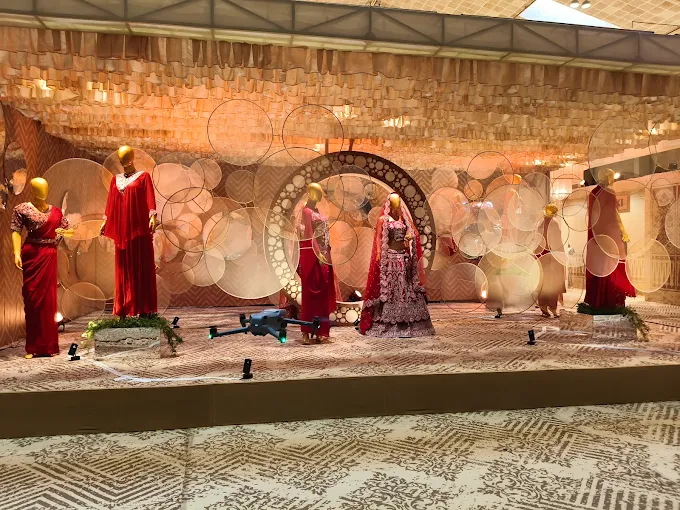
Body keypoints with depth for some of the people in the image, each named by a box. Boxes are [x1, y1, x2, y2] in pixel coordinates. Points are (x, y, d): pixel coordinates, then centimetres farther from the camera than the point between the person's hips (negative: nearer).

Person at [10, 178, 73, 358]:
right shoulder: (22, 209, 1)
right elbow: (16, 232, -7)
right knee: (32, 299, -1)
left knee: (48, 299, 5)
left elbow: (68, 229, 18)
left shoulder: (56, 211, 12)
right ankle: (33, 347, 7)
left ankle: (47, 345, 14)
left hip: (49, 256, 3)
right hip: (32, 255, -3)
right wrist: (17, 253, -19)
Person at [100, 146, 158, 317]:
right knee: (124, 267, 6)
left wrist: (152, 216, -20)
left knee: (142, 266, -3)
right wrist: (105, 221, 12)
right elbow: (111, 203, 17)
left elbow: (150, 198, -8)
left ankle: (144, 308, 0)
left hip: (139, 226, -5)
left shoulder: (143, 176, 3)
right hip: (121, 228, 5)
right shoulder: (116, 180, 17)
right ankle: (125, 308, 11)